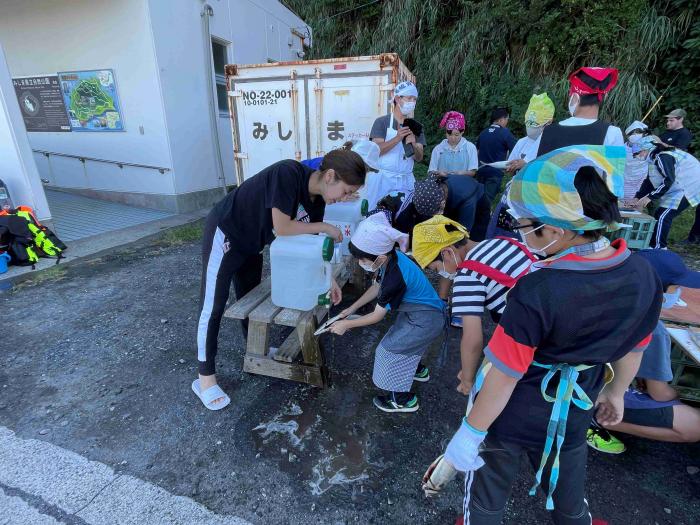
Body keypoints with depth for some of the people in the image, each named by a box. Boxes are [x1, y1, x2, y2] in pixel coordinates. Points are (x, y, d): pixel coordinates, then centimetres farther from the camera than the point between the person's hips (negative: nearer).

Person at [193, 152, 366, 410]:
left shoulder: (317, 199, -7)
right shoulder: (288, 172, -32)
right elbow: (282, 227, -34)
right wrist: (325, 227, -22)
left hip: (251, 243, 8)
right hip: (224, 234, -8)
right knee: (213, 307, 1)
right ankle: (205, 378, 15)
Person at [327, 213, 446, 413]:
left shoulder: (395, 278, -35)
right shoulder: (390, 258, -11)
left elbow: (377, 316, -21)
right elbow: (376, 287, 6)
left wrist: (346, 324, -10)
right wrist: (352, 308, 9)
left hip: (426, 321, -8)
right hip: (419, 310, 8)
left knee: (388, 350, 1)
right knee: (401, 342, 26)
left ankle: (403, 399, 19)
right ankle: (417, 370, 53)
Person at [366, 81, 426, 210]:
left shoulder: (415, 126, 12)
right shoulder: (382, 122, 0)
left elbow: (419, 158, 6)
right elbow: (376, 150, -11)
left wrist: (413, 145, -14)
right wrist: (397, 138, -23)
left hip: (406, 180, 3)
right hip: (382, 178, -3)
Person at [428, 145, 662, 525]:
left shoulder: (537, 292, -34)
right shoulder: (644, 277, -13)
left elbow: (504, 376, -26)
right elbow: (634, 349, 3)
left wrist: (470, 434, -12)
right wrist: (615, 391, 22)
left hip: (508, 418, -5)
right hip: (572, 416, 5)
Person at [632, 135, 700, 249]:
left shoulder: (662, 157, -20)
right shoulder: (654, 158, 10)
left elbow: (669, 180, -26)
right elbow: (648, 181, 12)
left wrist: (649, 197, -24)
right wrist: (638, 198, 4)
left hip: (686, 189, -10)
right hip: (678, 190, 10)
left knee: (663, 217, -15)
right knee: (659, 215, 11)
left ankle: (656, 249, -12)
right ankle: (660, 246, 18)